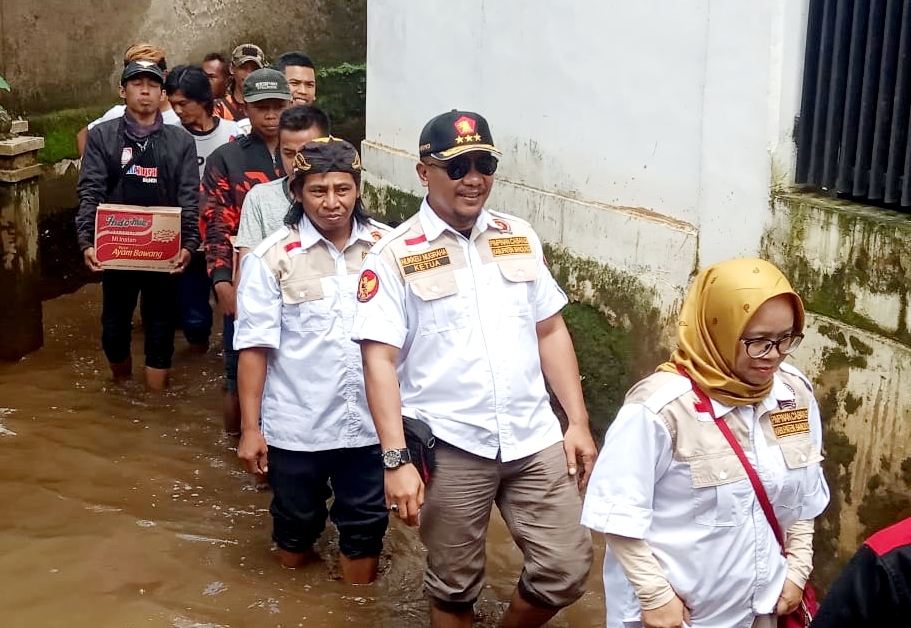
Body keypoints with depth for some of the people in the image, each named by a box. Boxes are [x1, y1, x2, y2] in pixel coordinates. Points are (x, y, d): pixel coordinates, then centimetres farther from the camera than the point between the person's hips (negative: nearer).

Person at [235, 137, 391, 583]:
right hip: (296, 425, -1)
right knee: (297, 524, 18)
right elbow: (255, 347, -8)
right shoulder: (272, 258, -10)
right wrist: (250, 427, -9)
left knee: (365, 526, 13)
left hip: (371, 422, 1)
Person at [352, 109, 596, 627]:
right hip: (451, 447, -3)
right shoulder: (394, 256, -6)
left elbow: (551, 331, 11)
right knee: (455, 585, 11)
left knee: (568, 570, 5)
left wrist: (578, 422, 6)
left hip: (535, 438, 4)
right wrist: (397, 458, -17)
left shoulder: (520, 238, 7)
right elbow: (379, 360, -11)